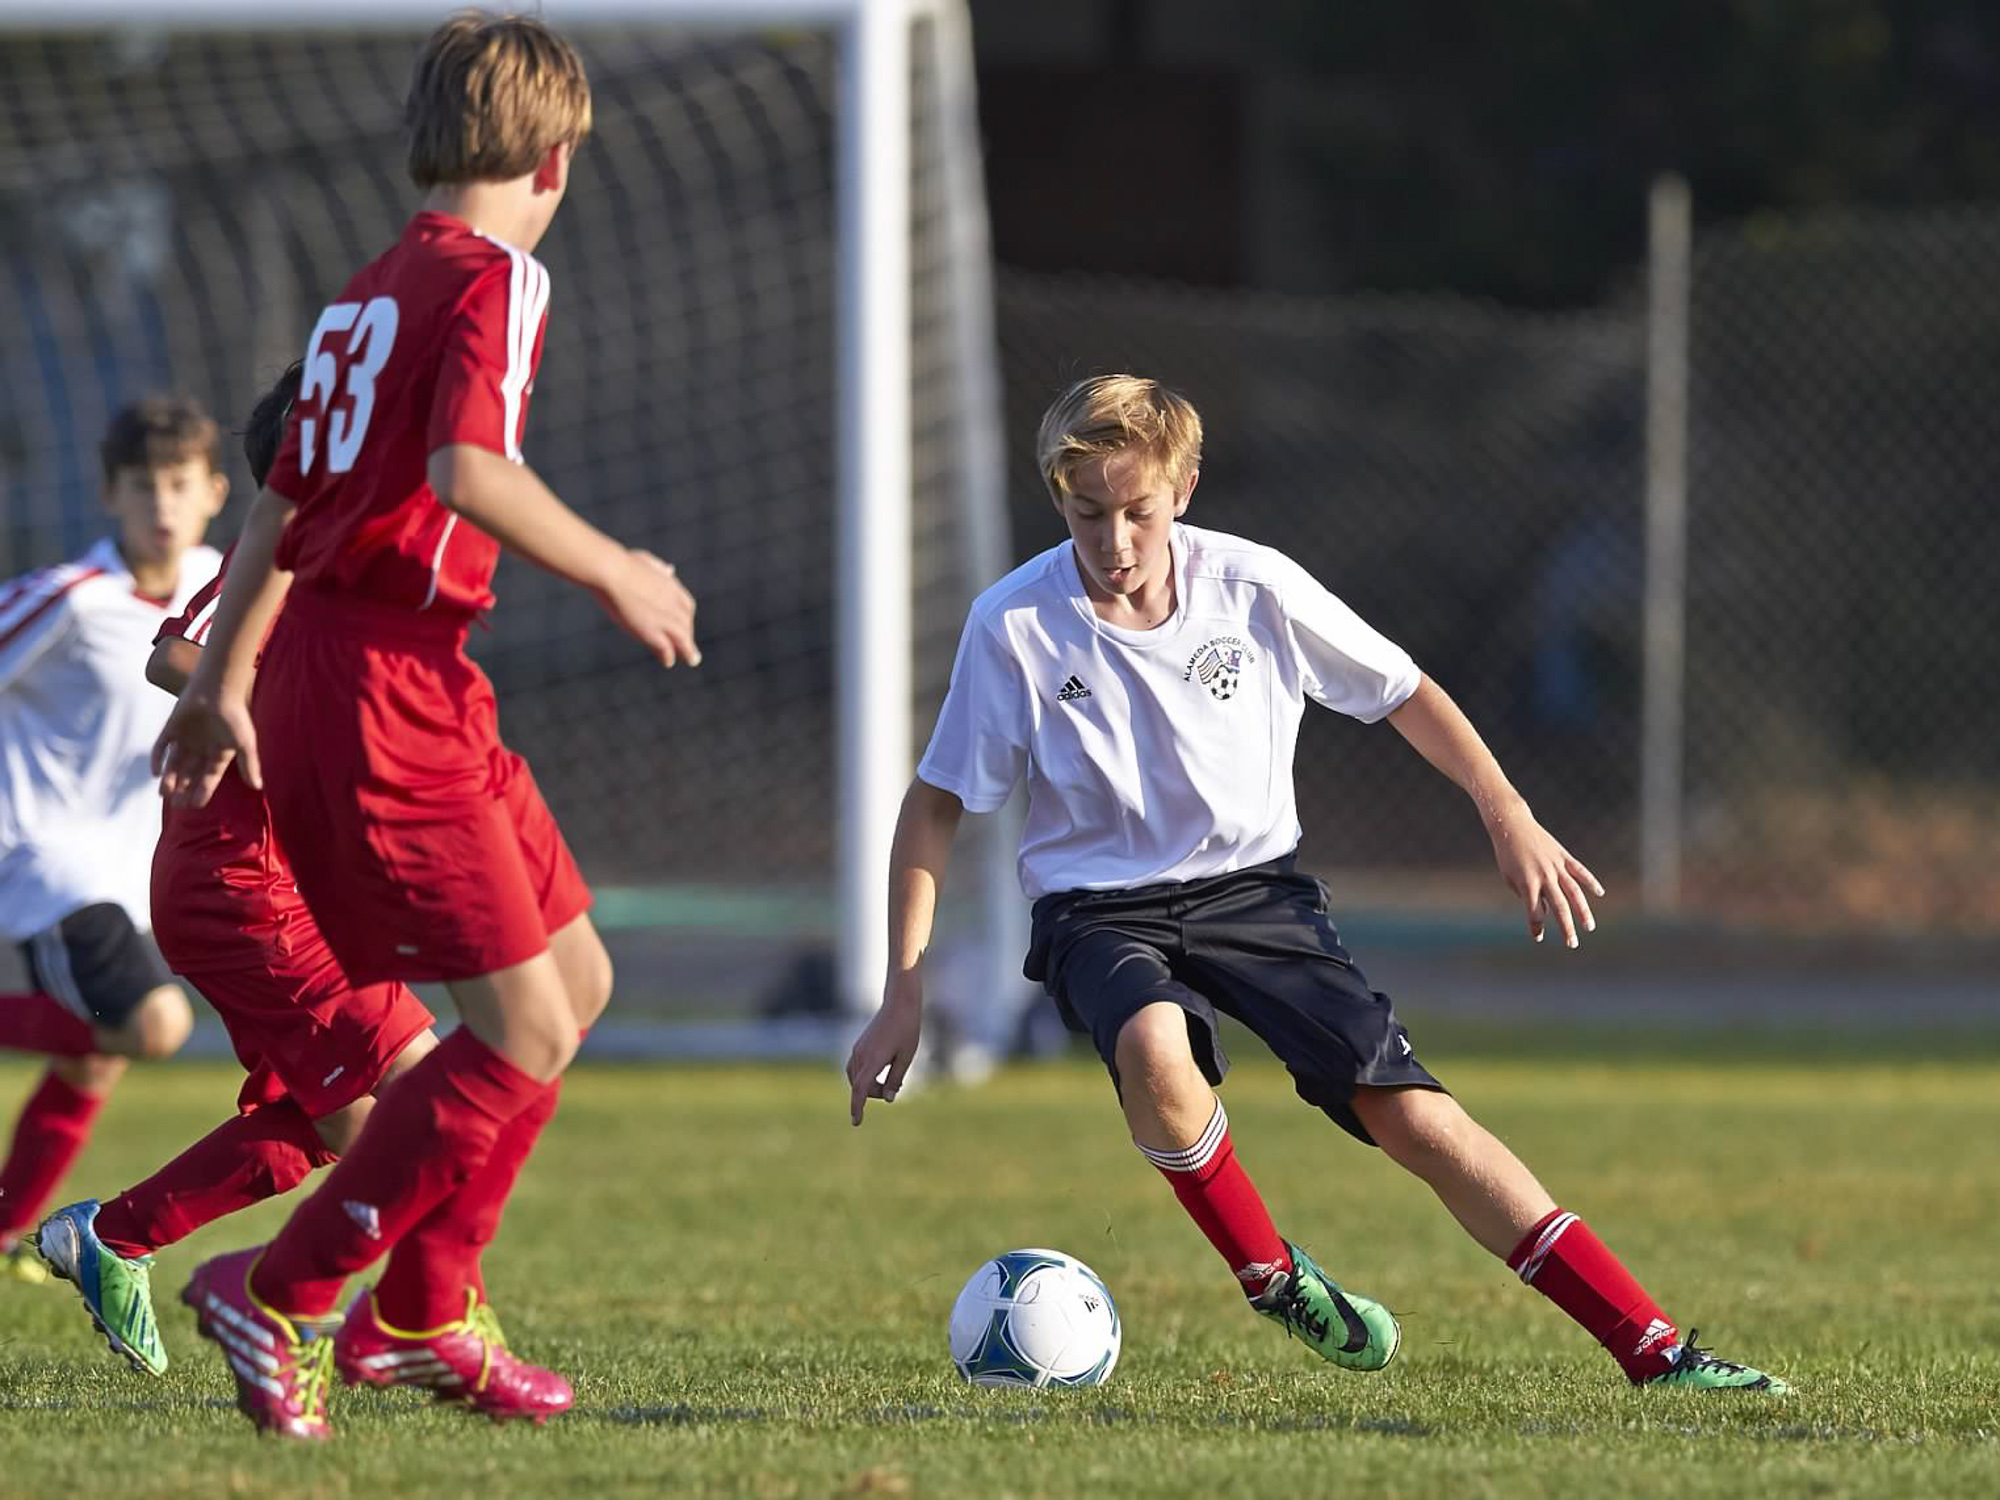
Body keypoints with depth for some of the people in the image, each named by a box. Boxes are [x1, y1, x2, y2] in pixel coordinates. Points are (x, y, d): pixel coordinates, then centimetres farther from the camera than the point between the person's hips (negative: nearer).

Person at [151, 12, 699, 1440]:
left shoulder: (372, 289, 19)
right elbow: (468, 470, -25)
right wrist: (615, 572, -13)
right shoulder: (495, 277, -9)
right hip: (387, 691, -10)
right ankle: (277, 1295, -8)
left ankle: (420, 1315, 19)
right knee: (527, 1030, -11)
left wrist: (222, 685, 30)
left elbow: (283, 497, 24)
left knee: (576, 977, 15)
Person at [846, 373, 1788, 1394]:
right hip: (1099, 913, -1)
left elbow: (1404, 694, 9)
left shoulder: (1255, 587, -7)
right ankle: (1273, 1279, -10)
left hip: (1254, 886, 1)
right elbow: (934, 808, -1)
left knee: (1409, 1112, -15)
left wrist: (1510, 819, 2)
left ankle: (1649, 1347, -14)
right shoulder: (1012, 627, -11)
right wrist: (904, 996, -5)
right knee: (1155, 1051, -37)